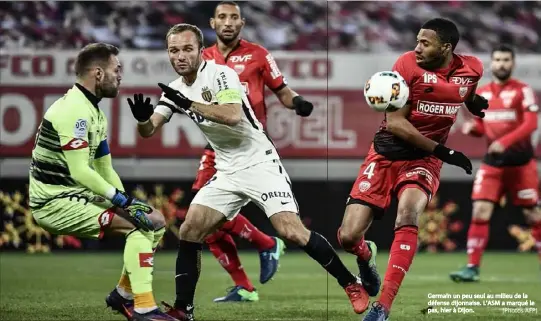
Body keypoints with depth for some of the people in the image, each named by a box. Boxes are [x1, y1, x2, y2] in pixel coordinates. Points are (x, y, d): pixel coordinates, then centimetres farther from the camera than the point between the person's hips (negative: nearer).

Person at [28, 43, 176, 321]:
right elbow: (79, 171, -24)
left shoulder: (94, 112, 14)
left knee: (155, 220, 9)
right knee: (141, 224, -21)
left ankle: (124, 294, 19)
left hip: (76, 196, 10)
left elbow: (105, 170, 15)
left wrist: (125, 201, -1)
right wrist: (124, 201, -23)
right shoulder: (73, 110, -19)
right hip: (55, 202, -10)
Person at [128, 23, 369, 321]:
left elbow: (233, 116, -31)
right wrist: (142, 118, -23)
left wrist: (190, 104, -34)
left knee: (291, 231, -19)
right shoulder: (175, 90, 6)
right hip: (227, 173, 7)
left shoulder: (219, 74, -15)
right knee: (189, 232, -3)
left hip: (259, 163, -7)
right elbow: (148, 131, 1)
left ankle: (351, 284, -6)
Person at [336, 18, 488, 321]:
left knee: (408, 213, -31)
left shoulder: (472, 69, -3)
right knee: (348, 236, -8)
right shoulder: (408, 64, -15)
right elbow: (395, 122, -16)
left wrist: (477, 102, 2)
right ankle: (366, 256, 33)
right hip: (386, 155, -1)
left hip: (424, 160, 1)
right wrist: (444, 151, -19)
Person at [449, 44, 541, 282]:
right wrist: (472, 127, -5)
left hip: (520, 162, -3)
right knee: (480, 211, -8)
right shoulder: (481, 93, 10)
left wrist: (505, 142, -28)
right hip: (492, 162, 3)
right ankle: (472, 267, -5)